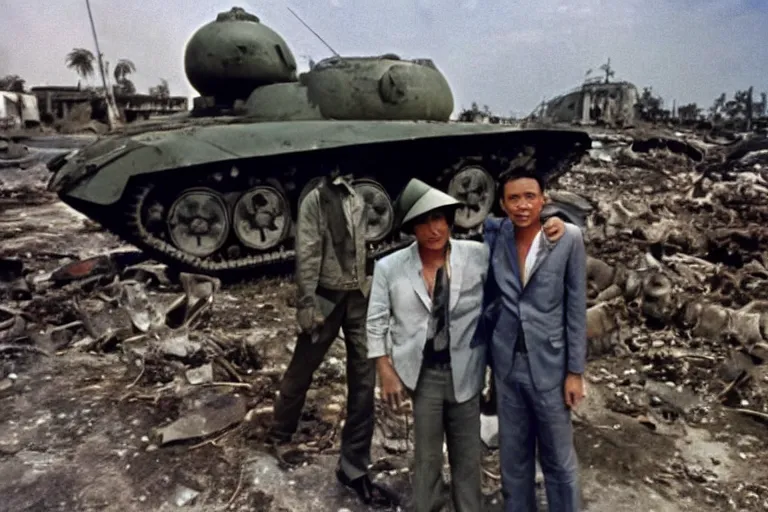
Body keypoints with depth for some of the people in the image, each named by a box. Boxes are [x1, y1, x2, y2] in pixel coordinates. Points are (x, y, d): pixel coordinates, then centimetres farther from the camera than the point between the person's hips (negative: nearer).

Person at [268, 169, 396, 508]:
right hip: (327, 298, -5)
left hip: (358, 298, 5)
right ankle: (280, 435, 39)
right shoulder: (314, 200, -7)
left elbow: (363, 250, 9)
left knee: (364, 380, 3)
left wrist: (371, 290, 8)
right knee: (301, 372, 12)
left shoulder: (357, 200, 9)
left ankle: (354, 467, 16)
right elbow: (306, 255, -12)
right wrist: (307, 304, -16)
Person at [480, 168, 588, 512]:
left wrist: (575, 371, -5)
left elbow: (576, 308, -6)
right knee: (513, 457, 17)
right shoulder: (494, 235, -2)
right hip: (506, 363, 3)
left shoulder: (569, 238, -9)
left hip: (549, 364, -2)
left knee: (559, 459, 12)